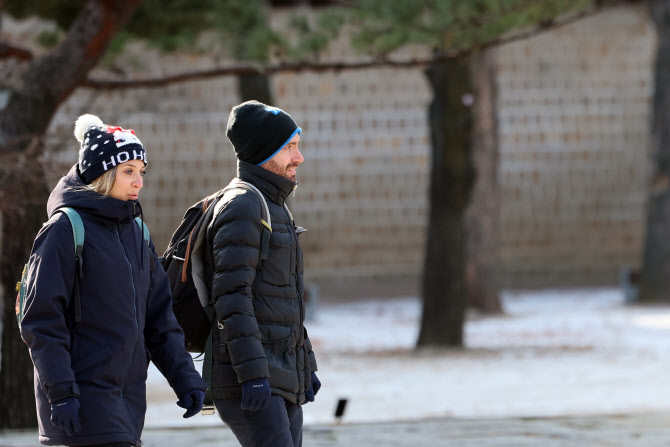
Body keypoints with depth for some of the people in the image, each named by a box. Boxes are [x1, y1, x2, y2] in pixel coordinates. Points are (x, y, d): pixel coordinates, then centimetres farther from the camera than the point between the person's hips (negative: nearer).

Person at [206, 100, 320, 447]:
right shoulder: (241, 207, -11)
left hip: (281, 379, 10)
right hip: (246, 378, -10)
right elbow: (232, 297, -20)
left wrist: (306, 366, 24)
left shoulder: (274, 210, 20)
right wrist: (252, 374, -25)